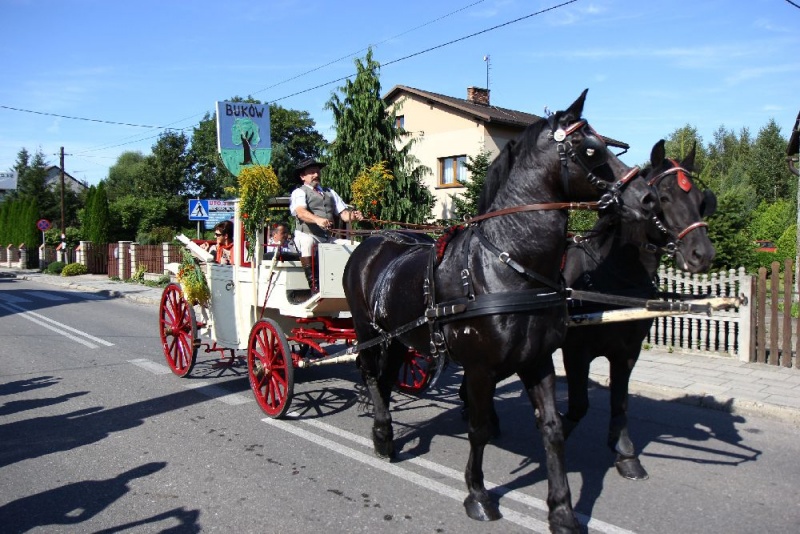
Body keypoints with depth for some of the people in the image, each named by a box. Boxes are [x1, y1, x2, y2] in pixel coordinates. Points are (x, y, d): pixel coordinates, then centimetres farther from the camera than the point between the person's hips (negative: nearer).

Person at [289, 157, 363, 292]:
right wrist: (318, 219, -38)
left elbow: (343, 213, 12)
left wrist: (352, 216, -14)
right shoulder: (299, 192, 5)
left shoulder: (330, 192, 24)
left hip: (328, 238, 5)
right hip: (307, 235, -5)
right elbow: (301, 212, -17)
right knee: (307, 243, -38)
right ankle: (313, 284, -34)